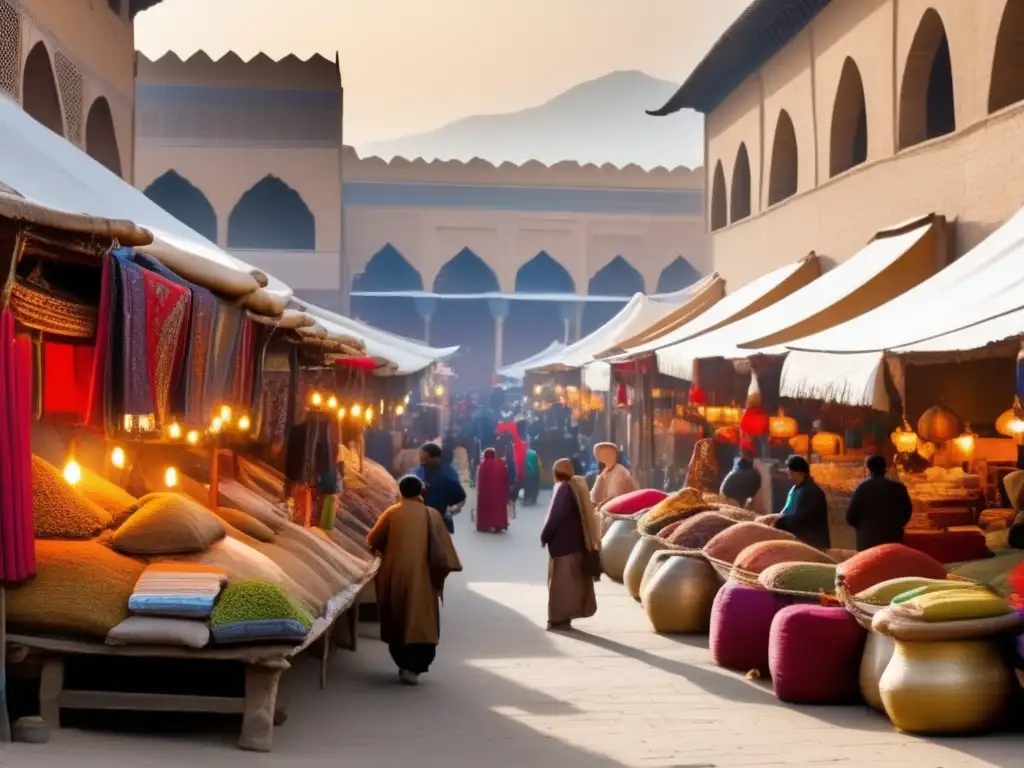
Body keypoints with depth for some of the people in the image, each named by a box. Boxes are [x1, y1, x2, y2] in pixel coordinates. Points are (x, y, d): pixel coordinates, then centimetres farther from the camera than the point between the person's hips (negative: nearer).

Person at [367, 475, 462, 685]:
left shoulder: (391, 513, 1)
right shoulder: (432, 515, -2)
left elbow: (372, 542, 12)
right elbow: (442, 550, -5)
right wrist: (440, 573, 5)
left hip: (394, 576, 2)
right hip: (421, 578, -2)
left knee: (397, 621, 16)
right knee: (421, 623, 4)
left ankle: (403, 664, 18)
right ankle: (413, 667, -8)